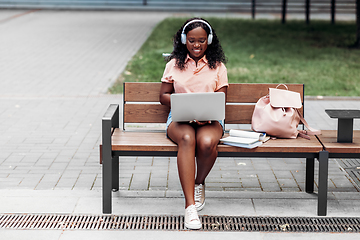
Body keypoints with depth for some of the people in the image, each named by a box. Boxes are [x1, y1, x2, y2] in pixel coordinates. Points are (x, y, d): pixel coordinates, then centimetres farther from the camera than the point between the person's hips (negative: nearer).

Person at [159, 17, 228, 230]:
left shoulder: (218, 66, 12)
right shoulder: (174, 64, 13)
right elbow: (164, 96, 13)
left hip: (210, 119, 0)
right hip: (180, 118, 0)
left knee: (206, 142, -37)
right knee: (187, 139, -38)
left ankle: (199, 183, -2)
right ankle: (190, 205, -41)